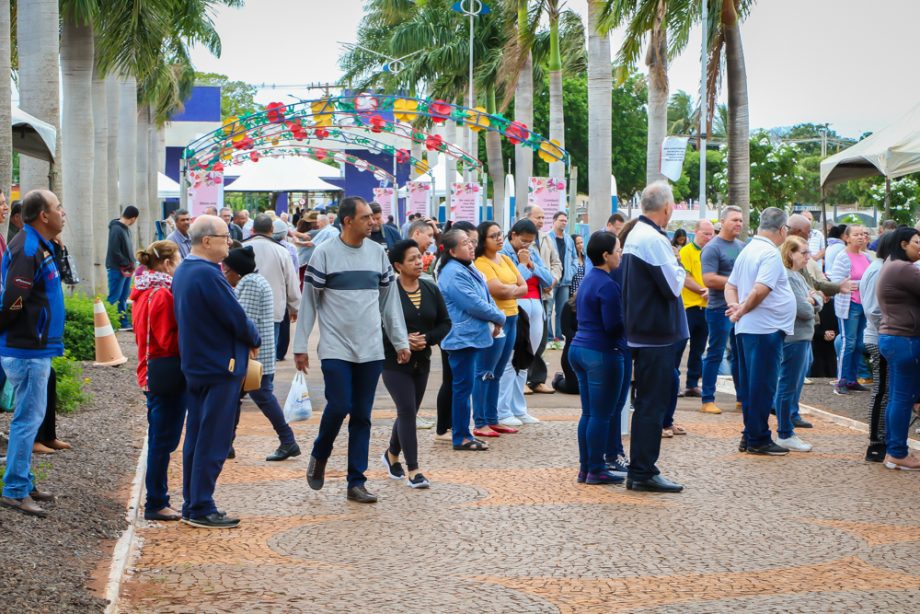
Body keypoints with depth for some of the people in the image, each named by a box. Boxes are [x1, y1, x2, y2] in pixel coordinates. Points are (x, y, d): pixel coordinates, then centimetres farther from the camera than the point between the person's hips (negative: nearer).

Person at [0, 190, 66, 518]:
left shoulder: (35, 245, 13)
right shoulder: (28, 250, -20)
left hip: (34, 348, 10)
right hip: (27, 350, -10)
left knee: (31, 416, 16)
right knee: (28, 418, -5)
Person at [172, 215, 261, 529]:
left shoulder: (182, 271, 10)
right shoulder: (208, 274, -21)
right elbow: (237, 318, -20)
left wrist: (245, 337, 10)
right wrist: (254, 340, 0)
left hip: (195, 364, 10)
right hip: (220, 366, -10)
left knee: (196, 437, 14)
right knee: (213, 441, -3)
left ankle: (192, 504, 20)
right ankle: (201, 509, 1)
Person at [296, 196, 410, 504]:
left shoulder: (378, 252, 7)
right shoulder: (325, 253, -6)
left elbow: (389, 299, 12)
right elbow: (309, 301, -3)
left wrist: (401, 341, 9)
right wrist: (301, 346, -4)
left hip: (371, 349, 4)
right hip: (336, 348, -4)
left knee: (362, 417, 5)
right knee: (339, 406, -12)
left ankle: (356, 482, 12)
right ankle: (319, 455, 18)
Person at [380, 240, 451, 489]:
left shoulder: (431, 290, 4)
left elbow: (445, 323, 8)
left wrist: (426, 338, -10)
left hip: (421, 362, 6)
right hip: (394, 362, -6)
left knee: (409, 413, 14)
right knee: (407, 411, -11)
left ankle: (392, 454, 38)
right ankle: (412, 470, -8)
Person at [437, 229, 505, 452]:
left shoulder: (469, 269, 13)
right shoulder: (453, 274, -19)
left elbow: (486, 298, 17)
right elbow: (475, 305, -21)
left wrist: (495, 321, 0)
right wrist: (499, 318, -7)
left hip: (475, 337, 10)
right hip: (463, 338, -10)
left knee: (465, 386, 14)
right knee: (464, 387, -5)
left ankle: (463, 433, 21)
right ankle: (461, 437, 1)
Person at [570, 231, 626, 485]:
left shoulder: (588, 280, 12)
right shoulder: (607, 285, -17)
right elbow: (613, 326, -20)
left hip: (580, 348, 9)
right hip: (601, 353, -9)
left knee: (588, 413, 13)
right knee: (600, 415, -2)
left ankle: (585, 467, 17)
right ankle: (596, 470, 3)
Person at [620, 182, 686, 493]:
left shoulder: (636, 234, 13)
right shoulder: (653, 240, -19)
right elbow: (673, 286, -19)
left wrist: (674, 270, 9)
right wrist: (680, 270, -2)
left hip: (641, 331, 10)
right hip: (656, 334, -10)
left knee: (650, 400, 17)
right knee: (652, 403, -4)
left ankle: (641, 470, 24)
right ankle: (643, 473, 0)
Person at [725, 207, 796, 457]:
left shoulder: (748, 250, 15)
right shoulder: (771, 253, -15)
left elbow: (730, 286, 18)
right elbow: (760, 290, -24)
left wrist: (735, 306, 1)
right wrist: (741, 311, -11)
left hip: (746, 329, 9)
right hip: (766, 328, -9)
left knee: (751, 384, 14)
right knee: (763, 387, -3)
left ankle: (750, 436, 20)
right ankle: (758, 440, 2)